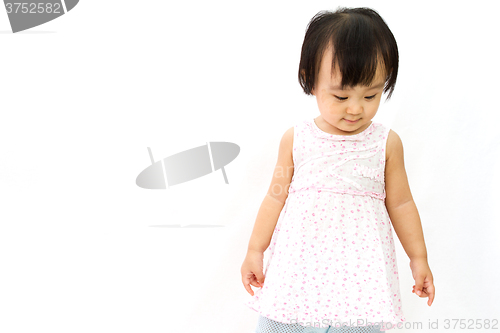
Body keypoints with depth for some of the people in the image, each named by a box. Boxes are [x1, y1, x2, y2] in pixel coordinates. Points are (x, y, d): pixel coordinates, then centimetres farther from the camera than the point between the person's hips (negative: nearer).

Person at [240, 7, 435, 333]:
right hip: (299, 262, 1)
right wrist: (255, 251, 10)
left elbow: (400, 203, 10)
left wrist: (419, 258, 15)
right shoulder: (296, 138, 0)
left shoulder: (387, 143, 0)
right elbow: (276, 197, 8)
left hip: (360, 267, 0)